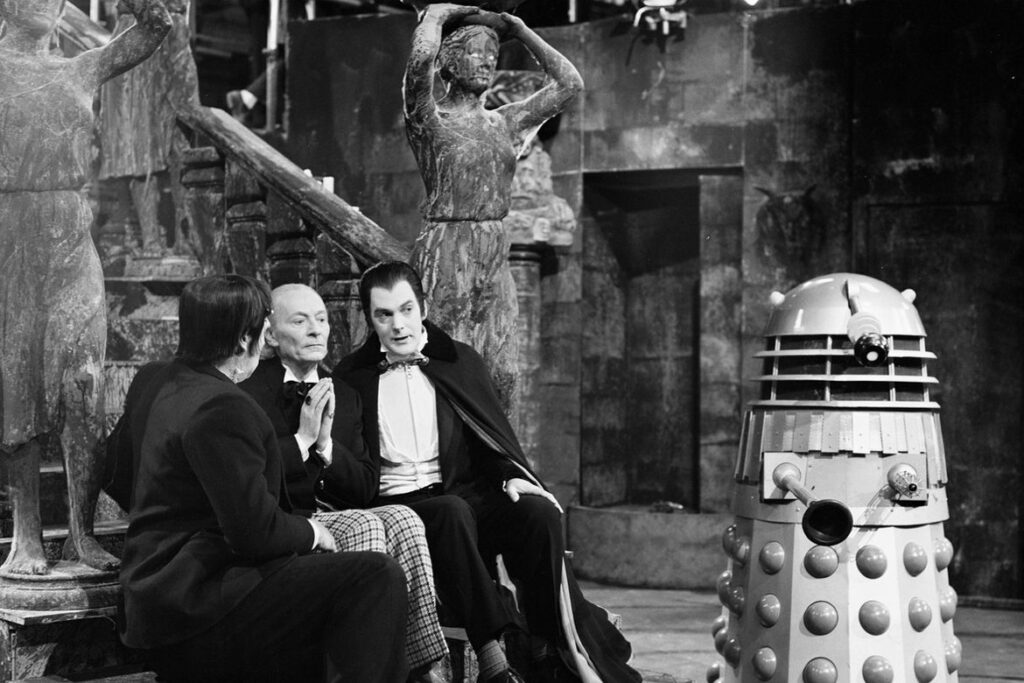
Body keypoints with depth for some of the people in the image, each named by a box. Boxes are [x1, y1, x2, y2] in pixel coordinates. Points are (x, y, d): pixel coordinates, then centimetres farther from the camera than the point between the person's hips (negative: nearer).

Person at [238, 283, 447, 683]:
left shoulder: (344, 396, 19)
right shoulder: (248, 392, 0)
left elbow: (366, 484, 13)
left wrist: (325, 445, -4)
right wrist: (301, 439, -11)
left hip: (335, 515, 5)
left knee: (402, 519, -25)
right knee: (364, 527, -32)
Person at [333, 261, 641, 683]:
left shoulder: (461, 363, 17)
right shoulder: (351, 376, 12)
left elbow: (493, 436, 14)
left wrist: (511, 475, -6)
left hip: (464, 495, 2)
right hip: (394, 507, -2)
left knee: (539, 513, -26)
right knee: (452, 511, -36)